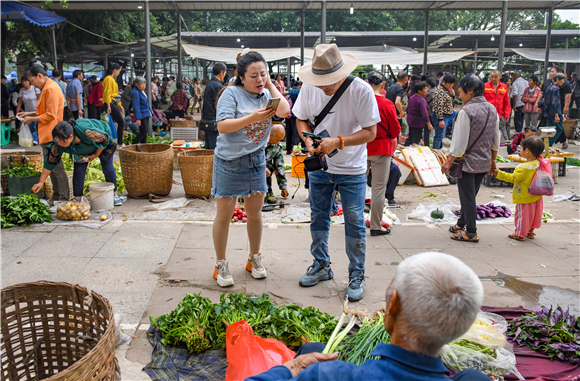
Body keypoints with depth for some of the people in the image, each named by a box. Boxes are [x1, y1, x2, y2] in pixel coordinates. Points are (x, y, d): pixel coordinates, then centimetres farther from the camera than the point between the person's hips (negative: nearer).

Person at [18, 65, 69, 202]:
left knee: (56, 167, -6)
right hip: (47, 135, 11)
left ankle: (63, 197, 0)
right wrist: (29, 113, 15)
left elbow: (50, 115, -20)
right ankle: (57, 195, 22)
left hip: (51, 135, -11)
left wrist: (32, 119, -10)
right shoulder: (46, 88, 17)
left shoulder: (51, 89, -16)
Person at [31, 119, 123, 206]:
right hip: (81, 149, 3)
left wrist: (96, 155, -19)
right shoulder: (58, 143, -32)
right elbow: (50, 161, -22)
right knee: (78, 170, -11)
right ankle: (78, 199, 1)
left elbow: (104, 139, -28)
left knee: (108, 169, -4)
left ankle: (114, 194, 16)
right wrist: (41, 182, -22)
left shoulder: (87, 133, -48)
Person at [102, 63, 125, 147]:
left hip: (114, 103, 10)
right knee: (121, 122, -10)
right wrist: (108, 106, -23)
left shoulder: (112, 79, 21)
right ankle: (120, 144, -7)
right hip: (111, 104, -10)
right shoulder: (109, 79, -9)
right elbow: (108, 93, -17)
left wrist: (119, 105, 25)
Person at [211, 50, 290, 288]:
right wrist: (252, 118, -29)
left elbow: (284, 111, -13)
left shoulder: (266, 94, 5)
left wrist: (270, 83, -6)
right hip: (229, 161, -4)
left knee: (255, 212, 13)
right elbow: (222, 126, -19)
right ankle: (220, 265, 17)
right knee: (224, 214, 2)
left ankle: (254, 258, 31)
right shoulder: (231, 94, -9)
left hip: (256, 159, 5)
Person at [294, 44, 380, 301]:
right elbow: (301, 119, 7)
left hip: (352, 169, -3)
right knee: (318, 219, 14)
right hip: (319, 166, 4)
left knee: (355, 224, 2)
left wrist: (338, 141, -28)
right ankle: (321, 266, 33)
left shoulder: (361, 90, -18)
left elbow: (370, 132, -16)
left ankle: (356, 275, 18)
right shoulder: (309, 88, -7)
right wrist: (308, 139, -13)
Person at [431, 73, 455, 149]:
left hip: (446, 116, 10)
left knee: (441, 135, 15)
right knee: (439, 136, -8)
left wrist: (453, 95, 0)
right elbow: (438, 106, -22)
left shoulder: (447, 90, 12)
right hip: (441, 116, -10)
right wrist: (441, 119, -24)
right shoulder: (440, 91, -17)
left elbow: (451, 103, 20)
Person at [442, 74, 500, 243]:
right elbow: (496, 139, 13)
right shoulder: (492, 109, 7)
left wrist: (449, 161, -10)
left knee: (467, 198, 2)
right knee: (470, 195, 18)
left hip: (468, 161, -7)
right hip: (484, 162, 7)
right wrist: (492, 160, 22)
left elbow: (460, 141, -17)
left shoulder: (466, 111, -17)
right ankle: (461, 224, 32)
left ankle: (471, 232, 9)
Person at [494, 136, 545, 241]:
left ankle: (519, 234, 17)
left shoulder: (523, 168, -26)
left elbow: (513, 178, -22)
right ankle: (530, 232, 34)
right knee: (533, 214, 19)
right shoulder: (538, 164, -3)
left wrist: (499, 173, -17)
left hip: (525, 198, -8)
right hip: (536, 197, 8)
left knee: (522, 215, 5)